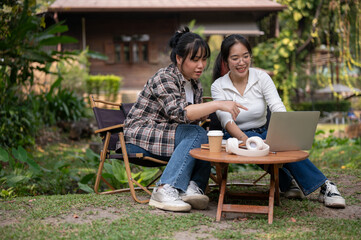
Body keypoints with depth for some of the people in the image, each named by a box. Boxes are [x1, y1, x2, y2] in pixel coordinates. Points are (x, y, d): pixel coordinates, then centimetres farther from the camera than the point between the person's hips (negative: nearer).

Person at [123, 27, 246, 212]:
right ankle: (165, 190, -36)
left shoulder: (195, 85, 10)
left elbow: (193, 120, 18)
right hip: (140, 139, -8)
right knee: (197, 134, -28)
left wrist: (203, 115, -6)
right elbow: (178, 112, -32)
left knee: (207, 139, -18)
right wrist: (217, 105, -36)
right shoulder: (164, 78, -16)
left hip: (171, 137, 8)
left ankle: (193, 186, -32)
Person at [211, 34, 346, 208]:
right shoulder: (218, 87, -7)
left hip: (264, 134, 2)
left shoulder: (261, 77, -3)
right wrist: (245, 140, -41)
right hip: (236, 138, -1)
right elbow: (226, 120, -20)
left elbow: (278, 108, -17)